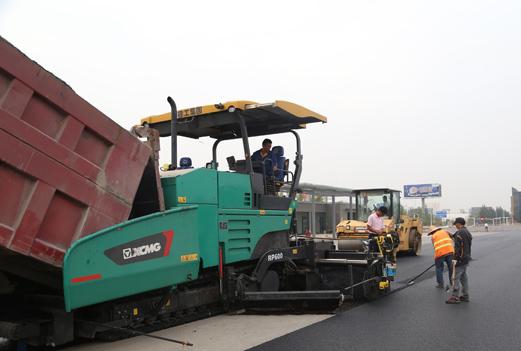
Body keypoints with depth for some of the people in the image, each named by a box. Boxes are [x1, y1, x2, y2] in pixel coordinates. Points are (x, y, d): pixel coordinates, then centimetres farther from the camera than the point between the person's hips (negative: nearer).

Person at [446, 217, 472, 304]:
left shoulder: (460, 233, -18)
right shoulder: (468, 232, 15)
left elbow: (457, 247, -22)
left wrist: (456, 258, -20)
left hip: (460, 258, -10)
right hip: (466, 258, 10)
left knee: (456, 277, -7)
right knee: (464, 276, 15)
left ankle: (455, 297, -6)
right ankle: (465, 296, 19)